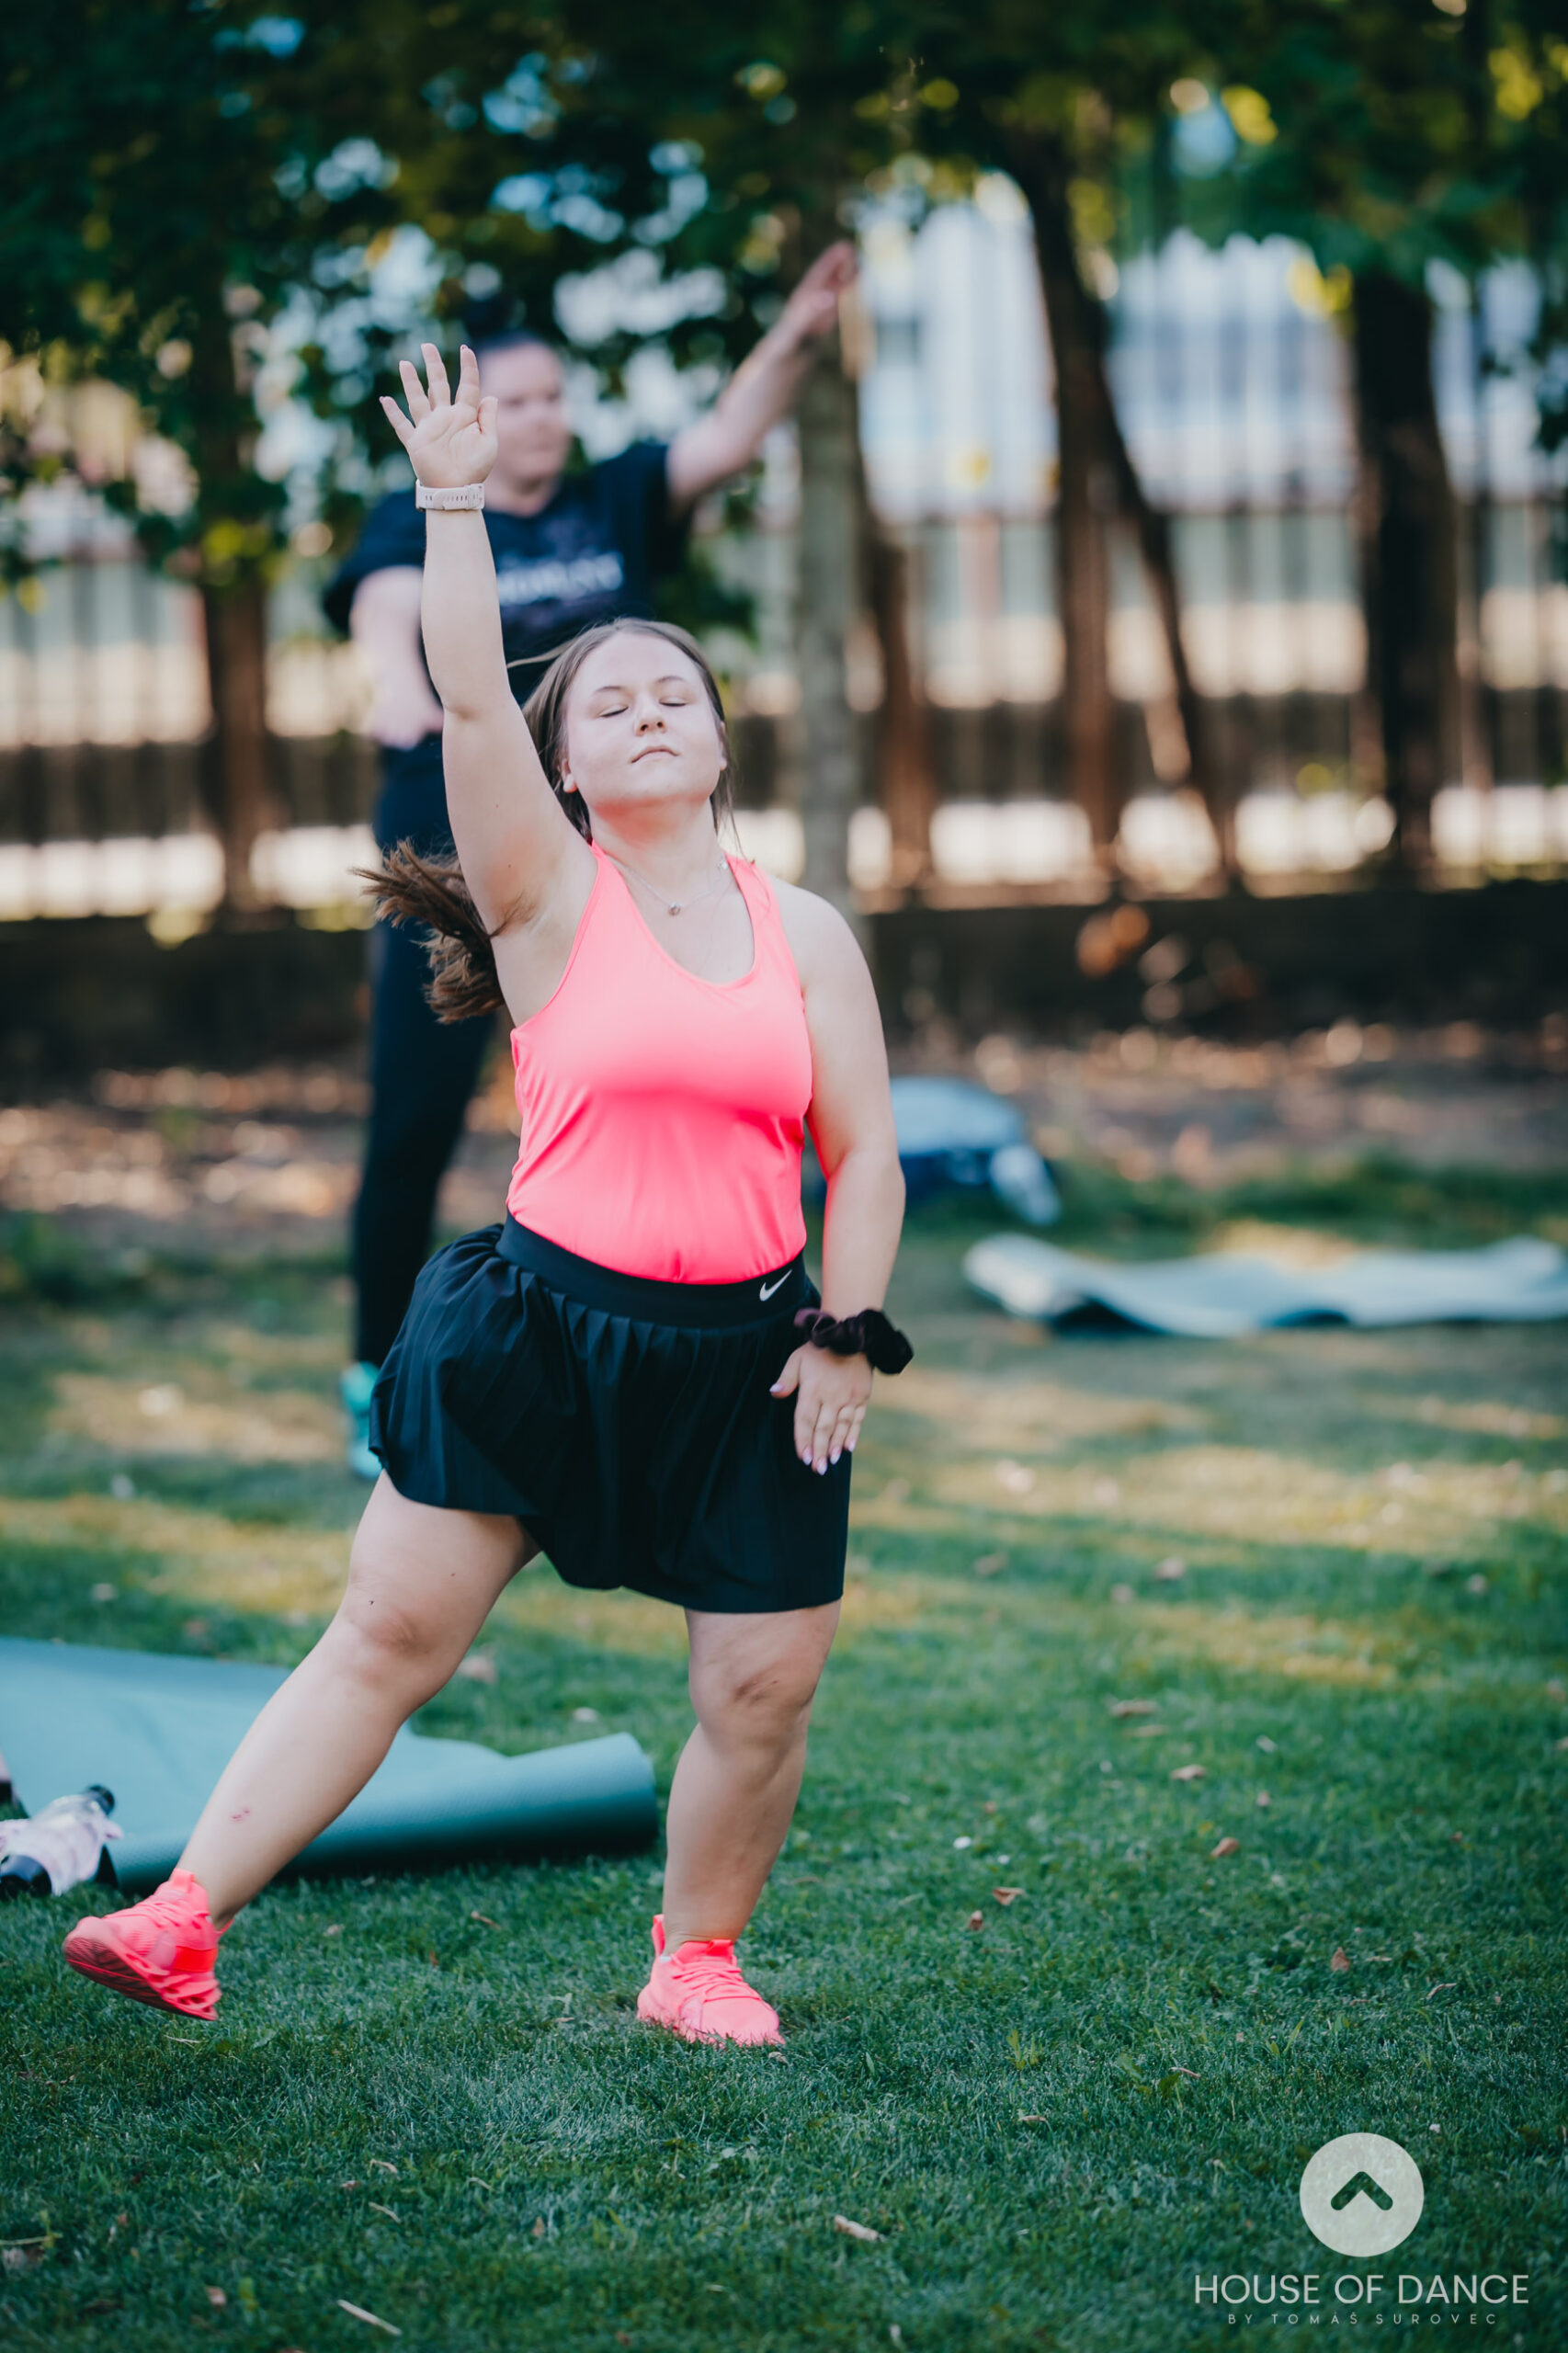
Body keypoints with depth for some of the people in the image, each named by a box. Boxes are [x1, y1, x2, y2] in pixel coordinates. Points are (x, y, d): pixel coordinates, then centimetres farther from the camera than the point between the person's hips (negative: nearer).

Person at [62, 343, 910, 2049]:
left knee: (764, 1691, 2)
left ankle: (697, 1959, 25)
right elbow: (468, 696, -14)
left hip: (745, 1357, 2)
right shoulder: (550, 898, -1)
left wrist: (849, 1333, 1)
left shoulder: (805, 933, 7)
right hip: (534, 1330, -2)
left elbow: (863, 1156, 9)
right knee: (388, 1634, -3)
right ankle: (185, 1921, 1)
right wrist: (454, 500, -17)